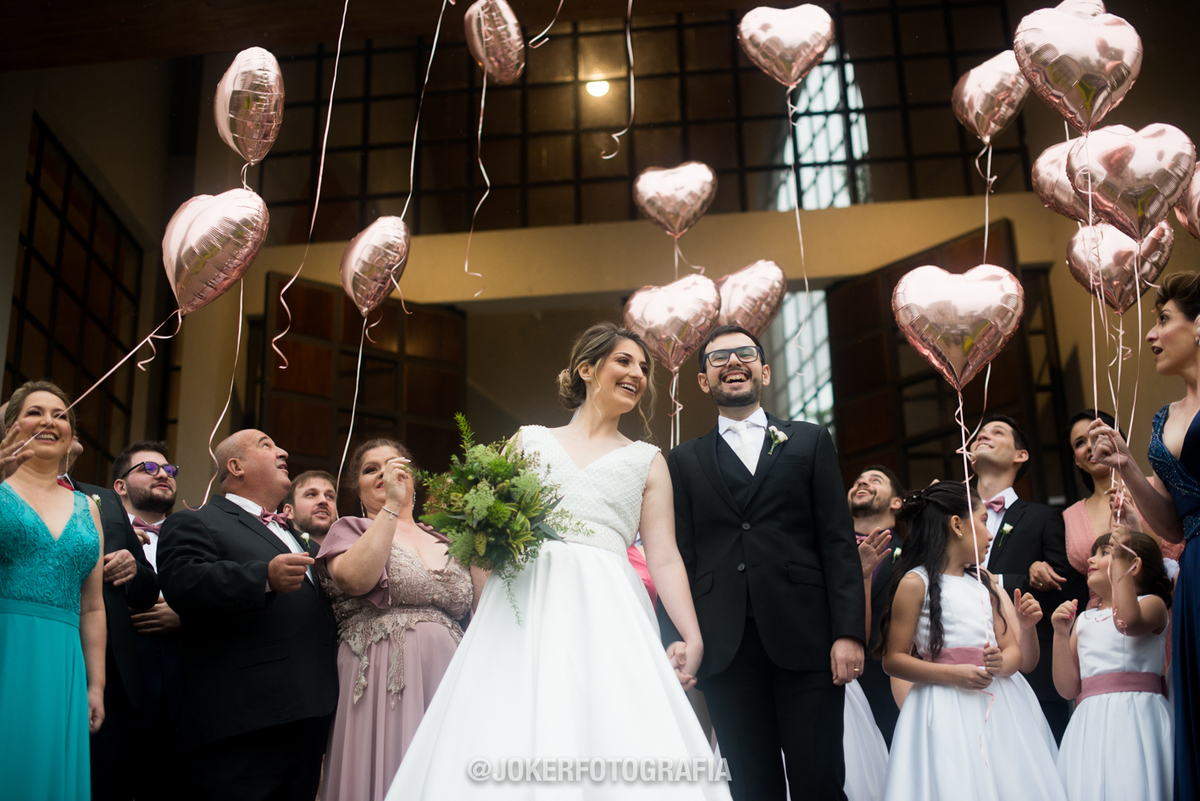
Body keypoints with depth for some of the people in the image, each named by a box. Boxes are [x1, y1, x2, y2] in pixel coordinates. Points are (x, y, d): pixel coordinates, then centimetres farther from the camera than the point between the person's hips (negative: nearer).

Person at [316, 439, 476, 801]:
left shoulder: (447, 541, 17)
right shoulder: (350, 529, 7)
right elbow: (356, 578, -15)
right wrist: (391, 505, -12)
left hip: (449, 679, 4)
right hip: (382, 681, -4)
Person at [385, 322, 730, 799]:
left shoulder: (647, 462, 16)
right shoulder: (531, 440, 17)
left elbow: (664, 557, 7)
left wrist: (693, 637, -5)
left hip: (606, 616, 0)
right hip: (524, 608, 0)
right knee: (514, 737, -10)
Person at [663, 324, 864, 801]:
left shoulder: (810, 442, 13)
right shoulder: (685, 462, 14)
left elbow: (838, 541, 5)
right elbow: (680, 556, 8)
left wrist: (848, 632, -6)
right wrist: (677, 641, -3)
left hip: (805, 637, -1)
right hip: (726, 648, 1)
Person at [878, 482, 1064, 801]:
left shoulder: (984, 583, 18)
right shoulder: (916, 582, -2)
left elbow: (1013, 650, 13)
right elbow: (893, 660, -6)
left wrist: (1000, 663, -11)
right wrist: (953, 675, -17)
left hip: (997, 704, 6)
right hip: (946, 710, -6)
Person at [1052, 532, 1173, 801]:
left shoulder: (1151, 604, 5)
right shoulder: (1084, 620, 19)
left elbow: (1129, 622, -23)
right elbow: (1068, 688, 12)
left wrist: (1119, 559, -16)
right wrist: (1061, 634, 1)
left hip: (1135, 716, -4)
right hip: (1092, 724, 5)